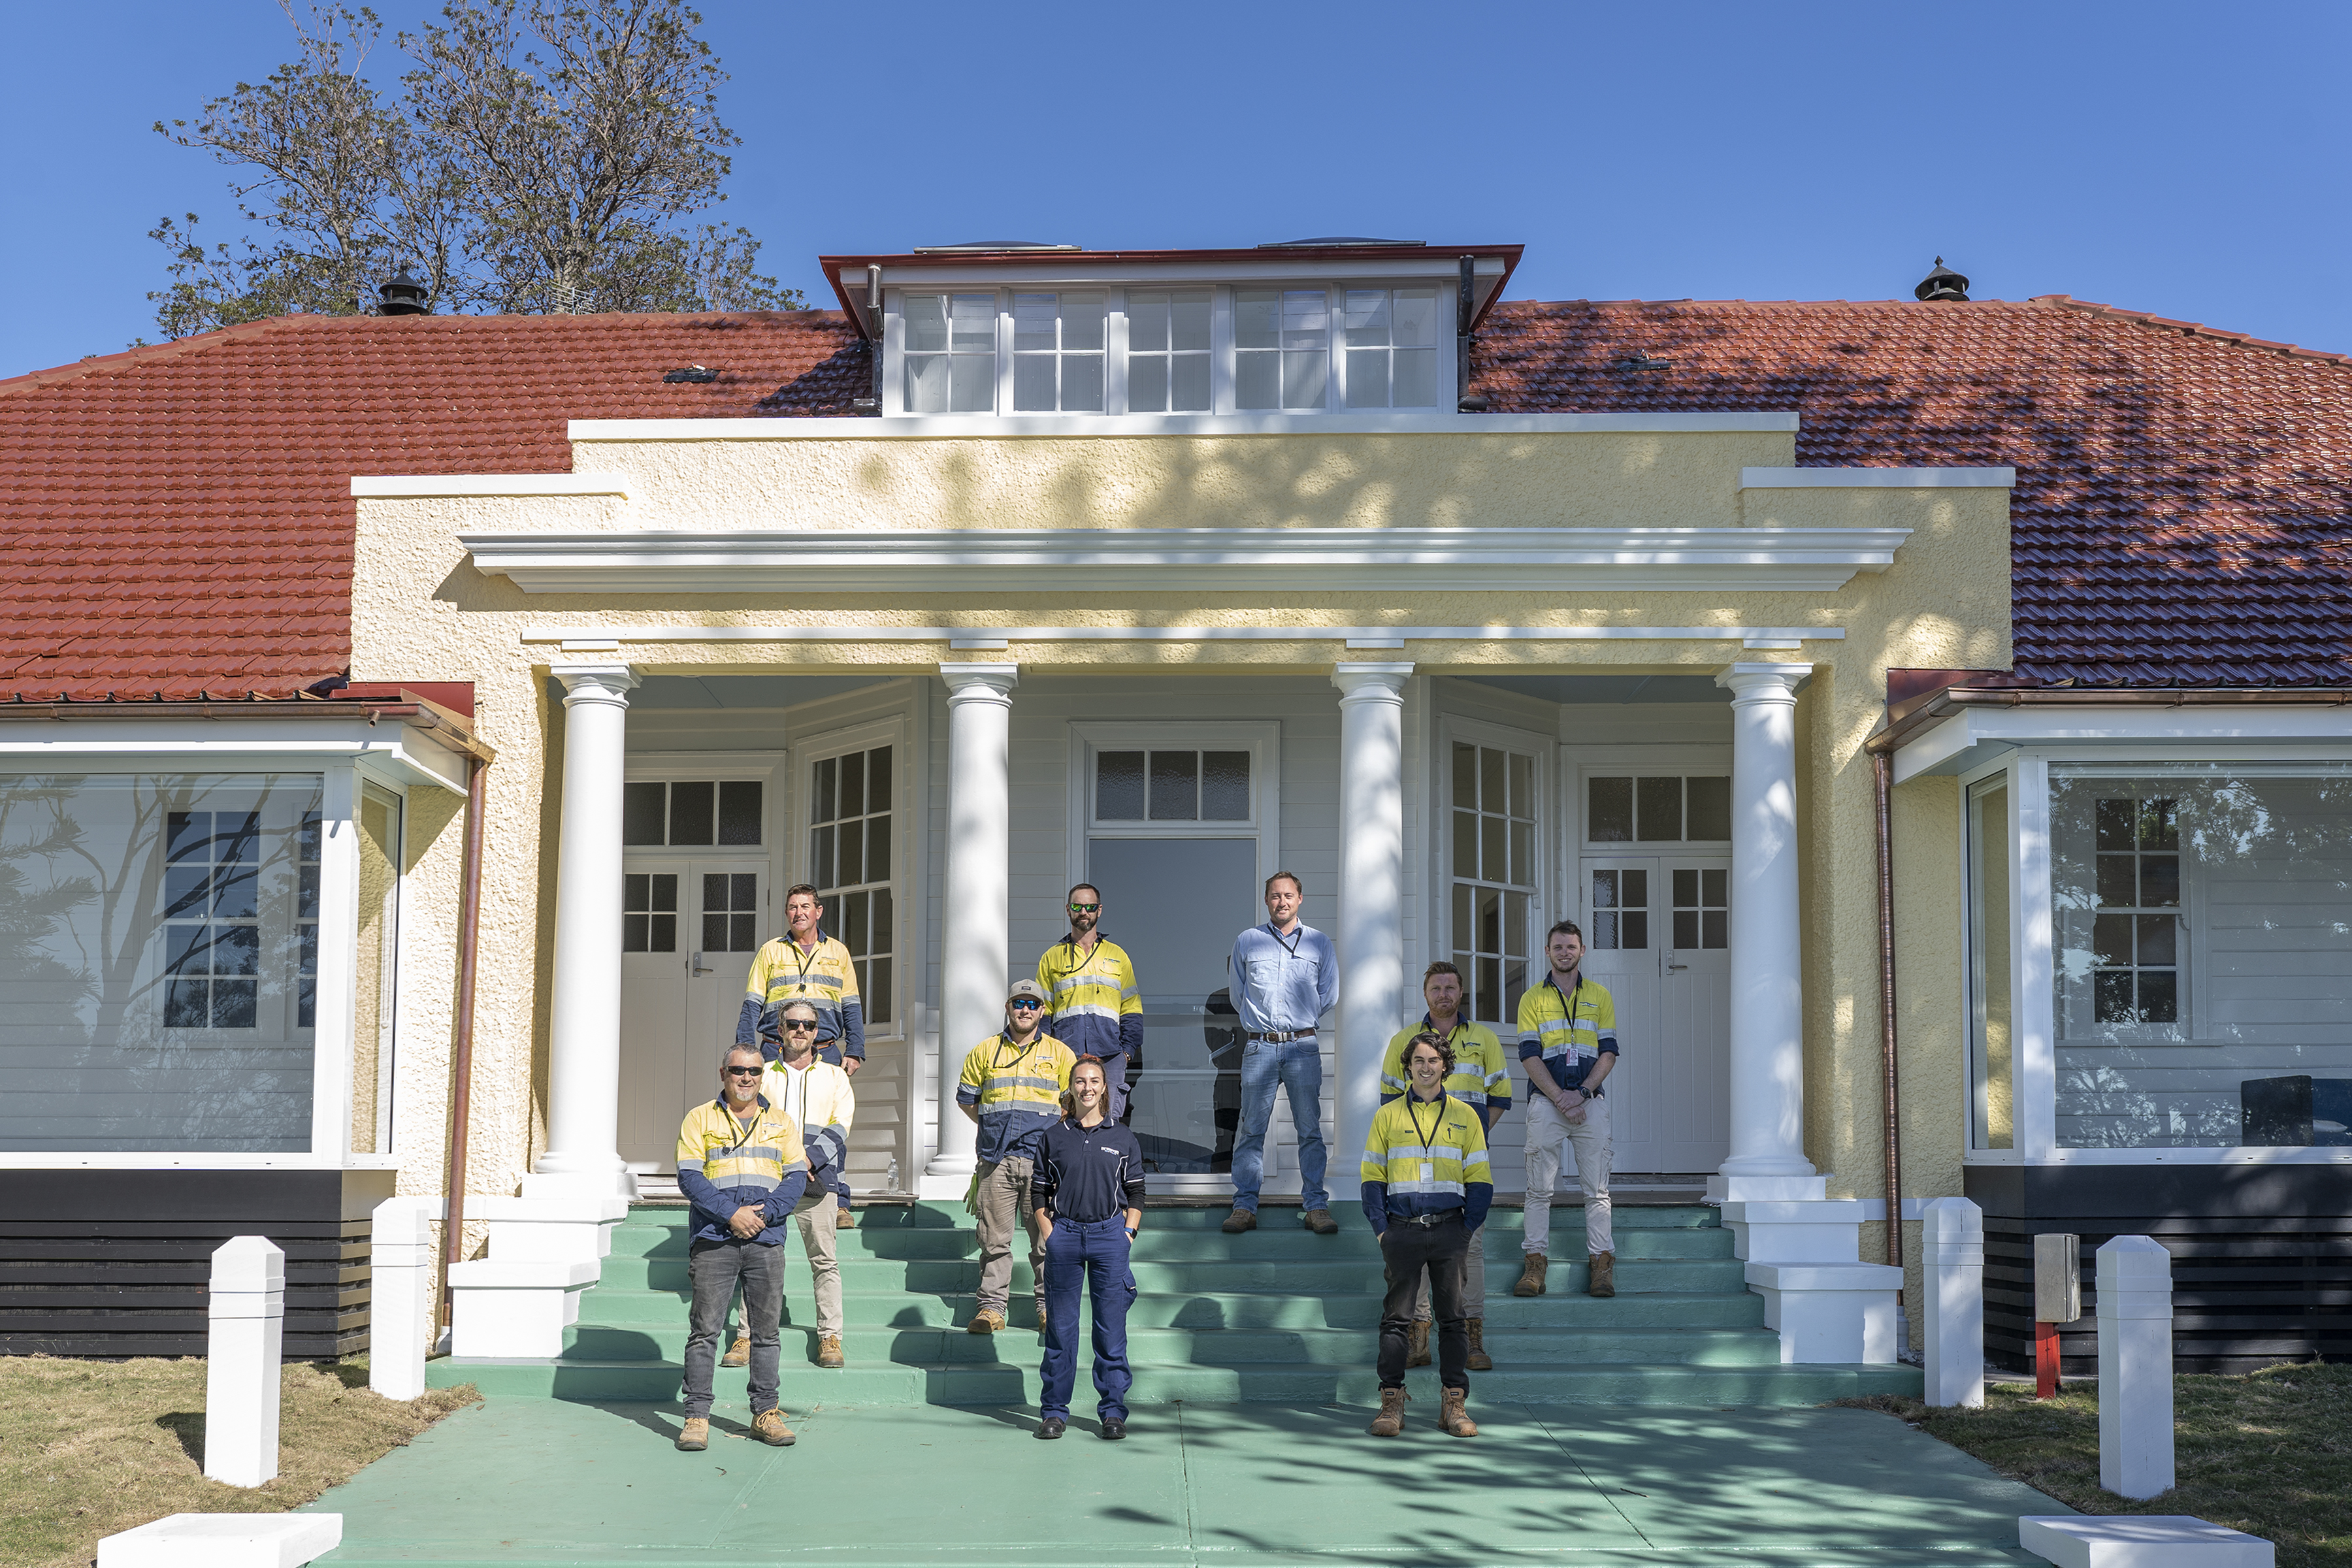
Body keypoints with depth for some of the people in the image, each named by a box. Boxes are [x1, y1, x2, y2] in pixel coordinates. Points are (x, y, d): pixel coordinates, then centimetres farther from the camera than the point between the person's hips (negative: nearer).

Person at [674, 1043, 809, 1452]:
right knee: (705, 1329, -4)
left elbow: (797, 1177, 8)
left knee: (766, 1330, 4)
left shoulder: (781, 1122, 14)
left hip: (766, 1240, 2)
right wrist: (731, 1214, -13)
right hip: (714, 1239, -2)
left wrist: (765, 1212, -9)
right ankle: (697, 1416, -1)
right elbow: (689, 1177, -3)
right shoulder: (700, 1119, 7)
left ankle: (765, 1413, 11)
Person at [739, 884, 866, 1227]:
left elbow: (852, 1008, 14)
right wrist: (745, 1053, -1)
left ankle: (838, 1203, -1)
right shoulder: (770, 952, 10)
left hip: (825, 1053, 1)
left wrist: (854, 1051, 4)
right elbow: (752, 1006, 8)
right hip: (777, 1052, 0)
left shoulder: (838, 953, 13)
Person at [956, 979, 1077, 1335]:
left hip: (1042, 1161, -1)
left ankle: (1049, 1306, 8)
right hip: (996, 1160, 1)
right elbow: (966, 1098, 19)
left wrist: (1049, 1135, 6)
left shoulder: (1059, 1053, 10)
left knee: (1046, 1237, -1)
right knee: (994, 1236, 1)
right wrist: (996, 1129, 13)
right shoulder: (985, 1052, 12)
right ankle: (991, 1306, 6)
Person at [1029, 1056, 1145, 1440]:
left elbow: (1136, 1193, 10)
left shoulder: (1123, 1139, 7)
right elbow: (1038, 1191, 10)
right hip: (1064, 1234, 0)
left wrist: (1128, 1234, -1)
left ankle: (1113, 1410, 9)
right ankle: (1055, 1411, 11)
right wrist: (1049, 1234, 0)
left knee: (1111, 1328, 0)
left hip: (1110, 1235, 0)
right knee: (1060, 1326, 3)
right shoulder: (1053, 1138, 7)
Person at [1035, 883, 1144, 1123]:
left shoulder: (1117, 956, 17)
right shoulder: (1052, 957, 15)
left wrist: (1127, 1050, 1)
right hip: (1065, 1057, 0)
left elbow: (1131, 1011, 15)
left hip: (1109, 1057, 0)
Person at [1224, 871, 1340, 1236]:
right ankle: (1245, 1206, 1)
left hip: (1303, 1046, 0)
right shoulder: (1247, 941, 11)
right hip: (1259, 1047, 0)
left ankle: (1316, 1206, 2)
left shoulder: (1319, 943, 11)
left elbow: (1328, 997, 13)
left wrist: (1298, 1021, 12)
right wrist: (1259, 1021, 12)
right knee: (1252, 1128, -2)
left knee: (1310, 1129, -1)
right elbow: (1238, 995, 17)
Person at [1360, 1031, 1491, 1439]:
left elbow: (1480, 1180, 9)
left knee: (1453, 1317, 1)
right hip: (1402, 1231, -1)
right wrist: (1382, 1229, -3)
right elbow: (1372, 1177, 7)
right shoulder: (1387, 1116, 8)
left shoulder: (1464, 1116, 10)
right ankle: (1391, 1402, 3)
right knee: (1396, 1318, -1)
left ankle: (1454, 1404, 5)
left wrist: (1468, 1229, -1)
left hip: (1449, 1231, 1)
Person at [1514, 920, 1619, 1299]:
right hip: (1545, 1102, -1)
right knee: (1540, 1187, -3)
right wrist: (1560, 1098, -12)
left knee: (1596, 1188, -1)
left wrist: (1582, 1093, -9)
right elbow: (1530, 1055, 0)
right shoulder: (1532, 999, 8)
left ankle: (1602, 1265, 0)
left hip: (1590, 1101, 1)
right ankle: (1535, 1264, 0)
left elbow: (1609, 1053, 6)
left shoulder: (1600, 996, 12)